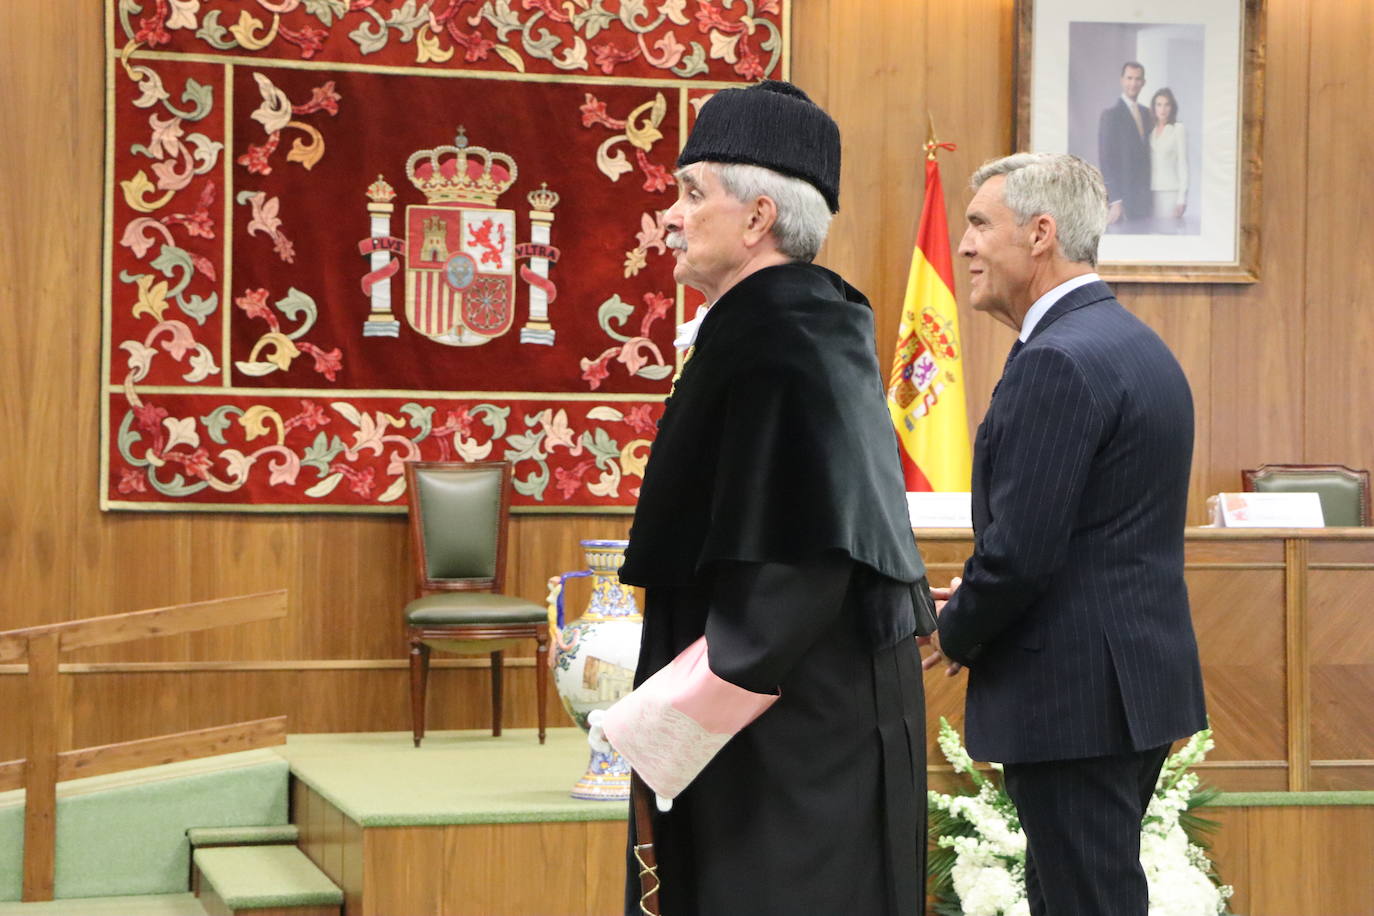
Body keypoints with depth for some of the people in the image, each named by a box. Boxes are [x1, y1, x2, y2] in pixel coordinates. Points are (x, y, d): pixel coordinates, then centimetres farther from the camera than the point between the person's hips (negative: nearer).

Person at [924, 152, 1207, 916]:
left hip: (1075, 697, -10)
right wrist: (973, 600, 13)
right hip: (1142, 680, 10)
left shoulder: (1057, 361, -18)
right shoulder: (1141, 346, 13)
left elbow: (1023, 548, -22)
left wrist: (953, 635, -4)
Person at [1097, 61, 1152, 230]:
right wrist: (1114, 201, -17)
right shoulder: (1110, 115, -7)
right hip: (1122, 199, -7)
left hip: (1141, 200, 7)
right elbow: (1105, 160, -11)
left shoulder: (1145, 113, 16)